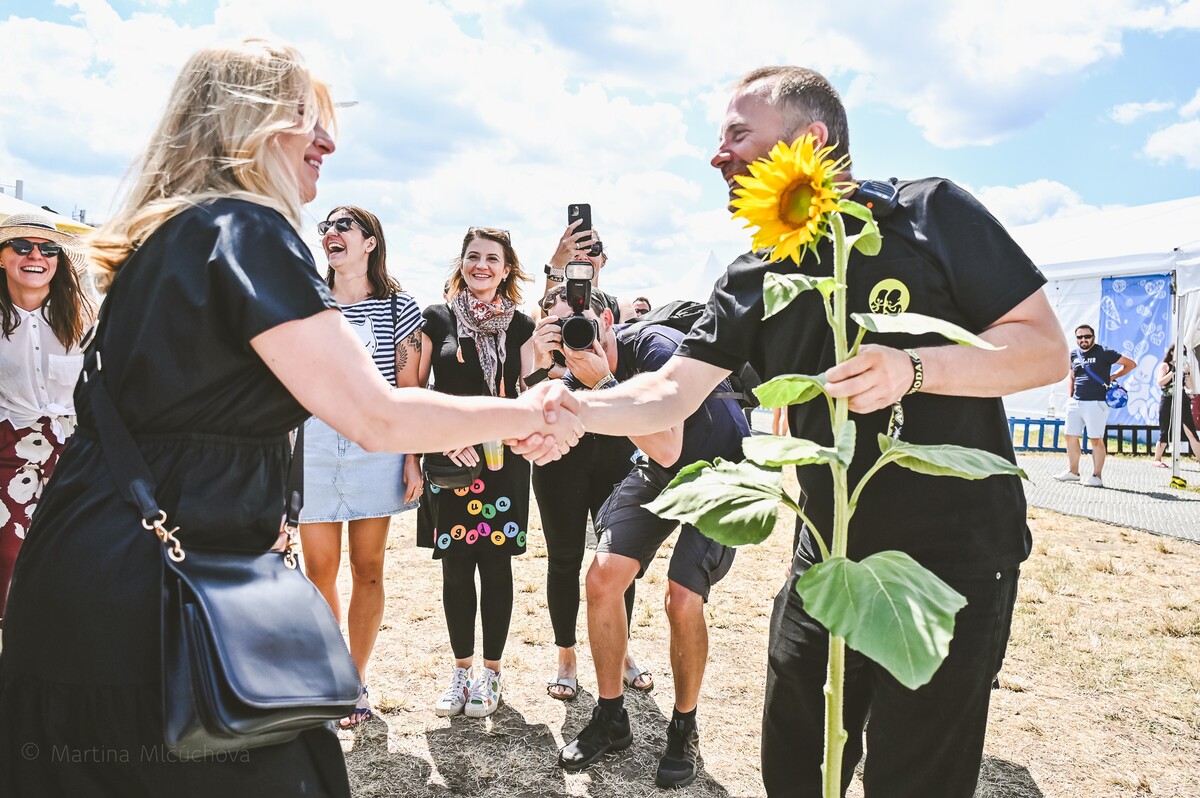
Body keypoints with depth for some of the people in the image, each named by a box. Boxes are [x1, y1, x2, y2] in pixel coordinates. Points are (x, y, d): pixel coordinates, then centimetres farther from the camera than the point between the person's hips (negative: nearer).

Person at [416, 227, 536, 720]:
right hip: (447, 459, 0)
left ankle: (491, 672, 19)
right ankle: (461, 670, 22)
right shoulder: (437, 319, 5)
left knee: (495, 564, 4)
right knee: (455, 566, 6)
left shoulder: (520, 326, 7)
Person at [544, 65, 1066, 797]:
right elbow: (669, 395, -5)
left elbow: (1046, 348, -10)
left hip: (953, 559, -5)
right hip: (828, 560, 5)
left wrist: (913, 368, -27)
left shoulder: (930, 214, -9)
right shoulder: (752, 282, 4)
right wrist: (578, 408, -24)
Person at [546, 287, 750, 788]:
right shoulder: (583, 370, -8)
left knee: (682, 600, -18)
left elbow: (667, 451, -37)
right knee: (602, 577, -7)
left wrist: (603, 383, -39)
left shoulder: (656, 348, -29)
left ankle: (684, 729, 8)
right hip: (659, 471, 6)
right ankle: (611, 718, 12)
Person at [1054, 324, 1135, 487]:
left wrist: (1113, 377, -4)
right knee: (1071, 436, 9)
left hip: (1096, 403, -6)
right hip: (1075, 403, 6)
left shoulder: (1104, 353, -4)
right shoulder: (1074, 354, 12)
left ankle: (1096, 476, 2)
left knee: (1096, 439, -4)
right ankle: (1073, 471, 21)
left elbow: (1130, 364, -1)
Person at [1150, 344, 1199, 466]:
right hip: (1168, 402, -4)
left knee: (1191, 432, -1)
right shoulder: (1165, 365, 2)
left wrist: (1187, 372, -5)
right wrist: (1173, 371, -15)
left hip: (1182, 402, 4)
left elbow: (1190, 386, 8)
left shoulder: (1184, 366, 13)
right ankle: (1156, 460, 9)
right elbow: (1160, 382, -12)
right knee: (1166, 432, -2)